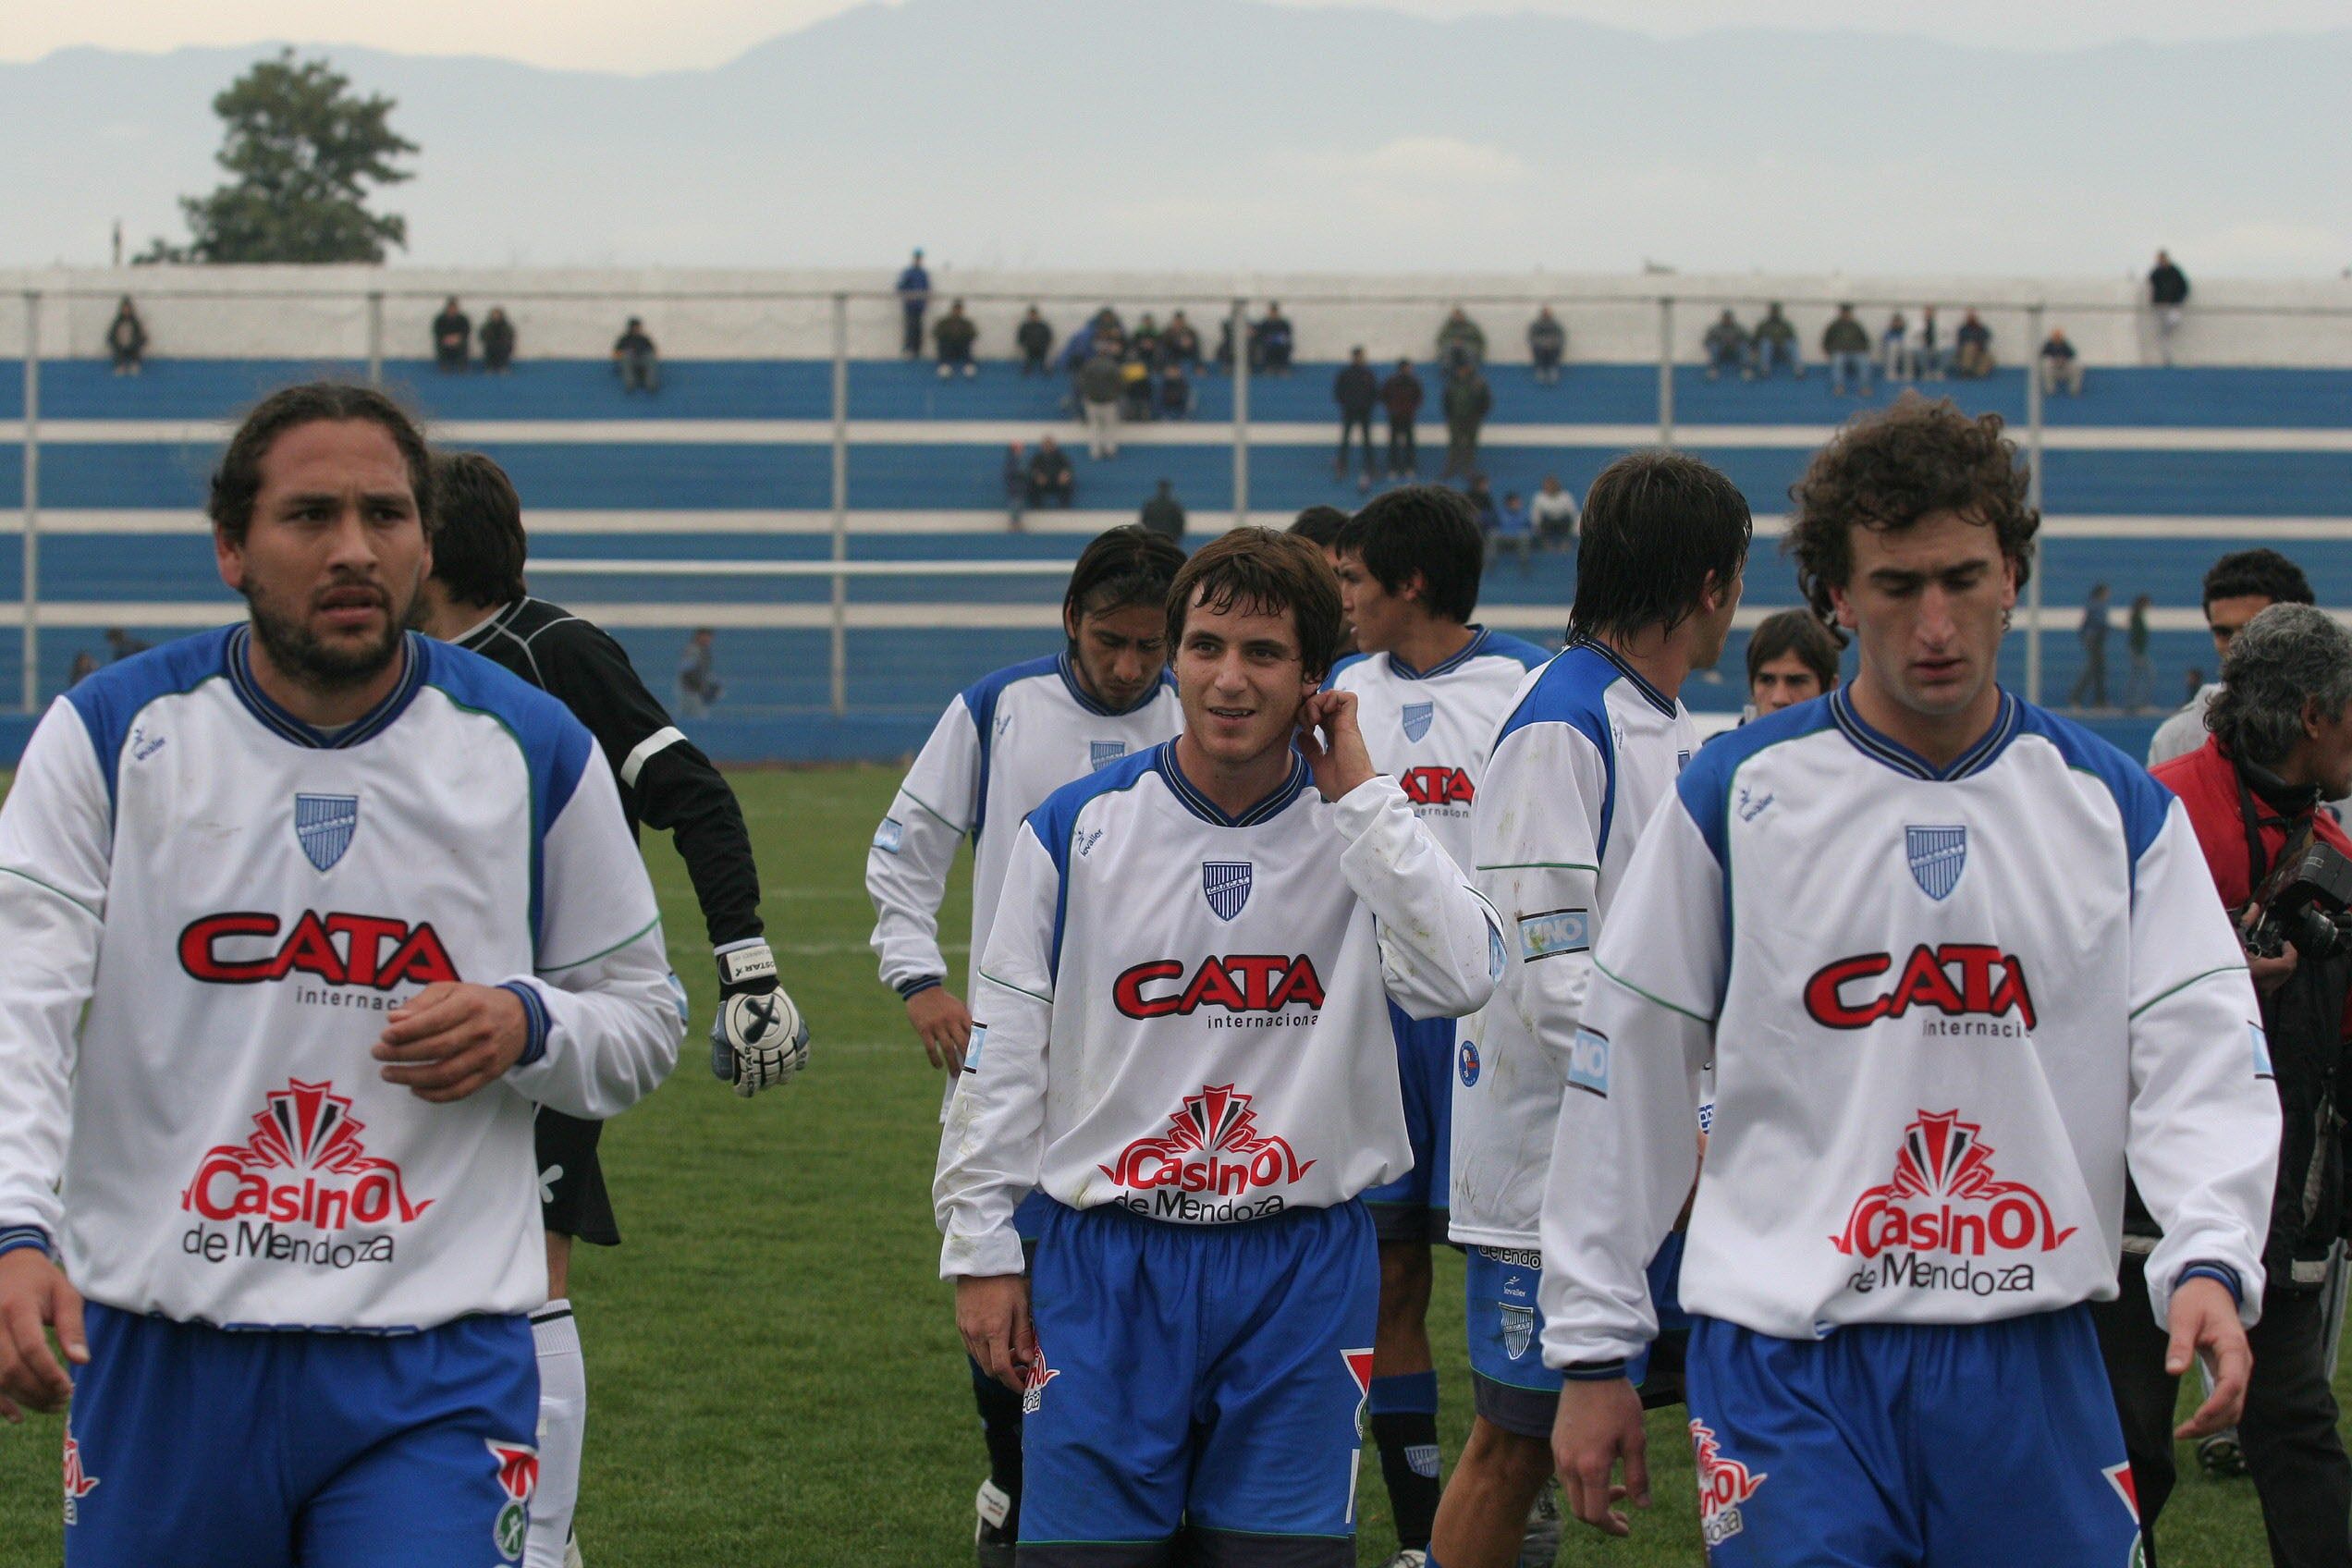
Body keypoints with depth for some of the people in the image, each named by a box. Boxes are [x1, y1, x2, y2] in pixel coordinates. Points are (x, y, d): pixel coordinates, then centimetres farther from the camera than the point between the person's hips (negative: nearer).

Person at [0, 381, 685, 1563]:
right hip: (161, 1357, 1)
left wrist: (525, 1029, -9)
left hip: (432, 1375, 0)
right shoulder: (111, 735, 0)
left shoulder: (532, 753, 4)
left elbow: (644, 1018, 15)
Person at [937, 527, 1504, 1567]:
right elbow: (1002, 1054, 5)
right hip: (1108, 1265, 0)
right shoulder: (1078, 830, 1)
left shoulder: (1358, 832, 1)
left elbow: (1460, 977, -19)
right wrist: (979, 1251, 3)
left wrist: (1358, 792, -14)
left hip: (1304, 1274, 0)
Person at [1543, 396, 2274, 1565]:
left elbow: (2200, 1059, 1)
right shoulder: (1735, 798, 2)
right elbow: (1623, 1072, 5)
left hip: (2032, 1368, 2)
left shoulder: (2116, 808, 7)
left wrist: (2209, 1260, -18)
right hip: (1789, 1363, -2)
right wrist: (1593, 1347, 4)